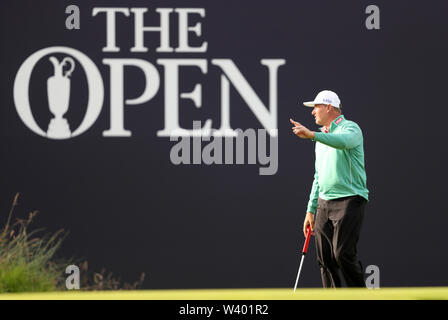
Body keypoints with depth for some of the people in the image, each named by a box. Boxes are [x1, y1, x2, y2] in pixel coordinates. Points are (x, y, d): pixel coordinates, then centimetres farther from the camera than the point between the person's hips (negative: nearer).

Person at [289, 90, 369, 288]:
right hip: (324, 203, 8)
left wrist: (312, 135, -43)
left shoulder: (350, 128, -4)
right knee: (325, 259, 2)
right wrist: (311, 210, 21)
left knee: (343, 253, -16)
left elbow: (344, 141, -31)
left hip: (349, 200, -8)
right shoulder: (322, 137, 22)